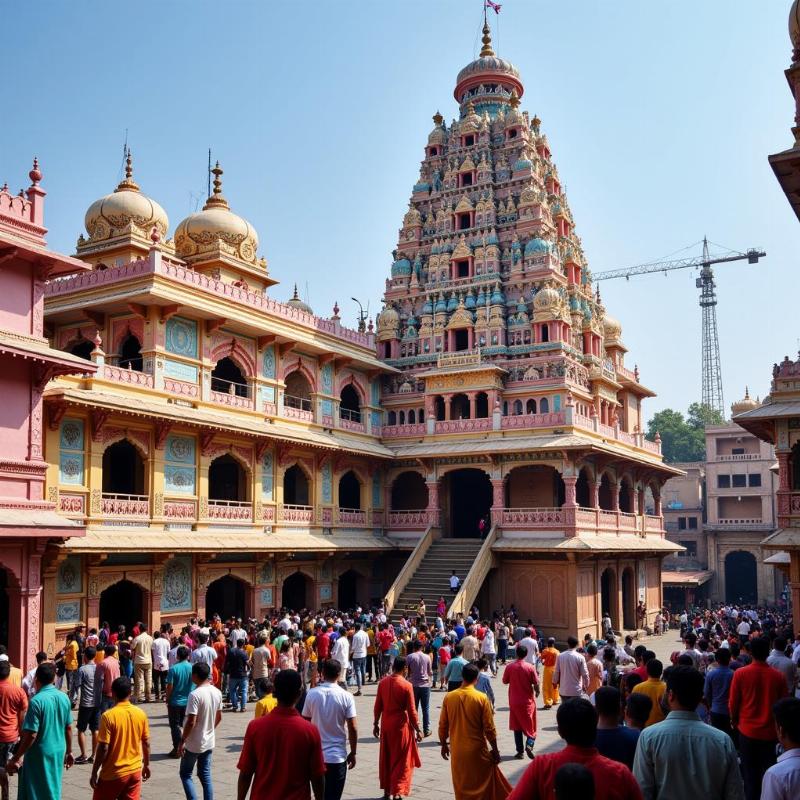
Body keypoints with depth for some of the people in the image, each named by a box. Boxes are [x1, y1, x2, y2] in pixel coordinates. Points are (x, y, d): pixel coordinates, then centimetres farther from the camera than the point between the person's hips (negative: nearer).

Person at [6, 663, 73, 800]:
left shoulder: (36, 701, -18)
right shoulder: (64, 698, 1)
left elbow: (31, 735, -19)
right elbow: (68, 728, 8)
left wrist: (16, 758, -11)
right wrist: (69, 752, 19)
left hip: (39, 754, -6)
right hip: (58, 752, 6)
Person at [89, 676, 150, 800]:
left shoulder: (108, 716, -15)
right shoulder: (141, 714, -1)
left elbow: (103, 748, -16)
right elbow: (146, 743, 5)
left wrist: (94, 772, -6)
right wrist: (146, 764, 18)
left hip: (113, 773, -4)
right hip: (135, 770, 4)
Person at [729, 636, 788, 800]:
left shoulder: (740, 673, -13)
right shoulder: (778, 676, -11)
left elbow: (732, 703, -5)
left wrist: (735, 721, 14)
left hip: (747, 730, 0)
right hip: (769, 732, 1)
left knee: (750, 773, 13)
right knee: (768, 772, 13)